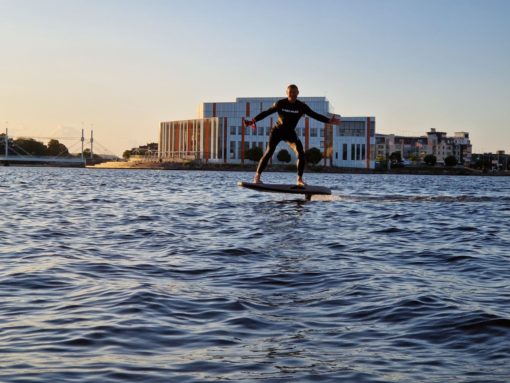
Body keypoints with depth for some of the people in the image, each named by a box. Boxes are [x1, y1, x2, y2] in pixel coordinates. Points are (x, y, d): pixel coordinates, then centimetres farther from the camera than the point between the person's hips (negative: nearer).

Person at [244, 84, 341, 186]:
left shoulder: (301, 106, -3)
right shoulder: (280, 103, -7)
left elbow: (315, 115, -2)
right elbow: (266, 113, -3)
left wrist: (329, 121, -10)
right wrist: (253, 121, -9)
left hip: (290, 133, 2)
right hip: (277, 131, -2)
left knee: (301, 154, -15)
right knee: (269, 153, -12)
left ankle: (299, 179, -6)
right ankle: (257, 176, -3)